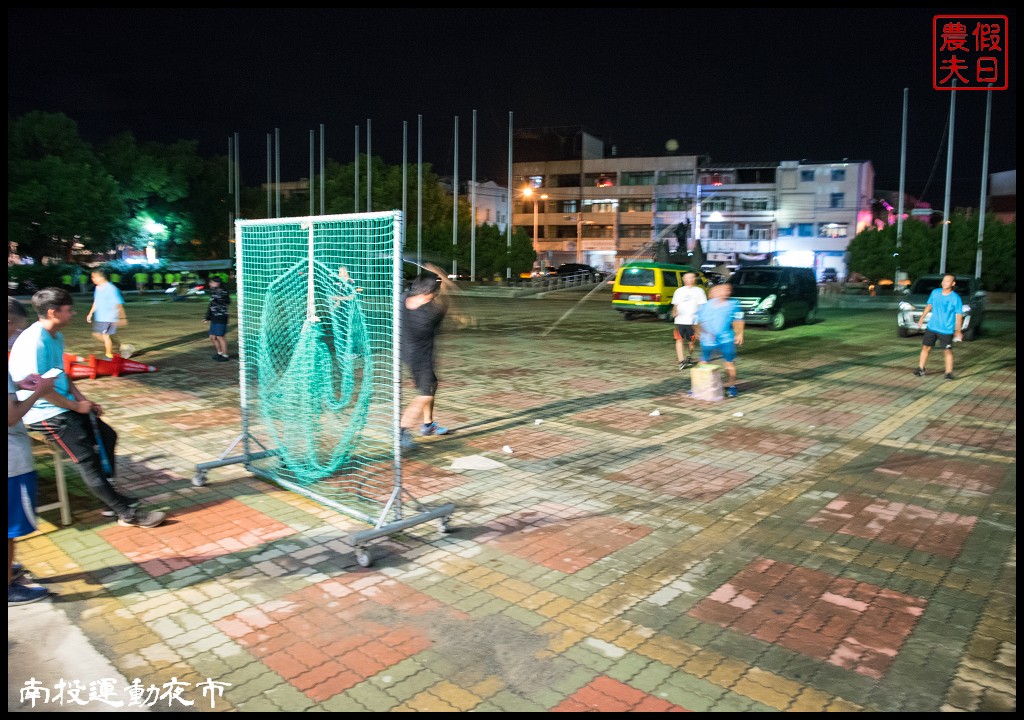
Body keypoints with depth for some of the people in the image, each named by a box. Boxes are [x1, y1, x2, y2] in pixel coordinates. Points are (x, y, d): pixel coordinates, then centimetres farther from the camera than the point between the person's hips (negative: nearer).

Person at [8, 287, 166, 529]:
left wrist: (83, 400, 7)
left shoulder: (56, 336, 9)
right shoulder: (34, 342, -22)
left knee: (106, 436, 10)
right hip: (43, 413, -10)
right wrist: (76, 405, -13)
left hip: (64, 406, 10)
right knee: (86, 457, -14)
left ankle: (108, 497, 18)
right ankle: (127, 513, -10)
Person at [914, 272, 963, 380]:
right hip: (932, 327, 4)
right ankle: (921, 369, 20)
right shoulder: (935, 292, 0)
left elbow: (959, 315, -8)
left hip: (947, 330, -4)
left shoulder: (956, 298, -11)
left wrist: (958, 331, -11)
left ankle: (949, 373, 7)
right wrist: (922, 318, 15)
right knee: (925, 347, 8)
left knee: (947, 351, -2)